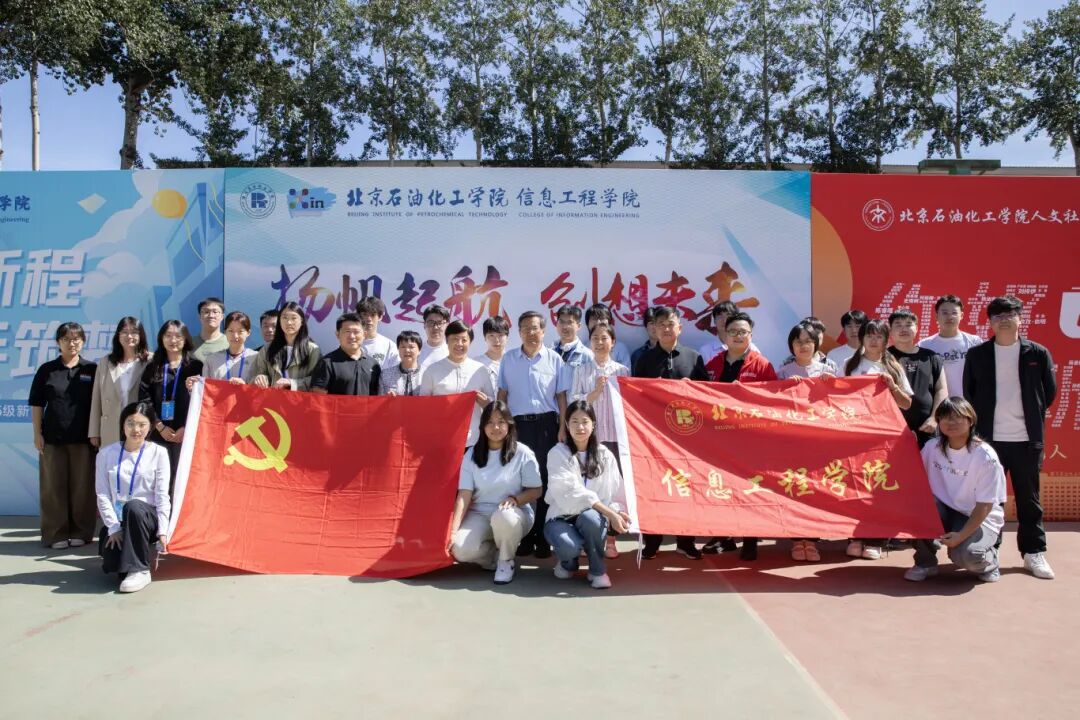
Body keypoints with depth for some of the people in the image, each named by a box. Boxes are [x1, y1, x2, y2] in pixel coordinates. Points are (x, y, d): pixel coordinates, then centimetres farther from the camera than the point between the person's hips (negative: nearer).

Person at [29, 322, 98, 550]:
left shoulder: (91, 370, 4)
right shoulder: (47, 370, 5)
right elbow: (37, 404, 6)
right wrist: (37, 434, 0)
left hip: (83, 437, 0)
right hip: (53, 437, 1)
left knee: (82, 486, 3)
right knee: (54, 486, 3)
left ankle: (81, 532, 13)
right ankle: (56, 534, 11)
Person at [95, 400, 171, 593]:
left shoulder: (158, 453, -1)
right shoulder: (106, 453, 4)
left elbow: (162, 496, -5)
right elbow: (102, 494, -1)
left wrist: (162, 532, -12)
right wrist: (113, 527, -11)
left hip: (146, 516, -2)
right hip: (117, 520, 2)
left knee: (133, 506, -37)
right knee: (111, 564, -24)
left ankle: (140, 570, -24)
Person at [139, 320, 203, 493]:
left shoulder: (196, 367, 6)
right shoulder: (152, 368, 13)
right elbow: (144, 401, 5)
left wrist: (187, 428, -10)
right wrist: (160, 427, -6)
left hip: (186, 435, -2)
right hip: (158, 434, 2)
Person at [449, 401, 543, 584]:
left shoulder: (522, 453, -5)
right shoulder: (472, 455, 1)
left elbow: (535, 491, -2)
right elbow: (464, 496, -6)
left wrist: (515, 499, -23)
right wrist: (453, 531, -17)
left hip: (513, 513, -2)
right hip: (479, 514, 2)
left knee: (503, 517, -39)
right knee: (460, 550, -26)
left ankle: (506, 560, -7)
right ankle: (495, 554, 8)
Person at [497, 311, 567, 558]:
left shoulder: (554, 358, 4)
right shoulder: (508, 359, 8)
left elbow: (561, 396, 4)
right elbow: (502, 394, 10)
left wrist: (562, 428, -1)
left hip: (546, 423, -1)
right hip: (518, 424, 1)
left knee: (545, 479, 2)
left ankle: (543, 538, 10)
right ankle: (525, 537, 13)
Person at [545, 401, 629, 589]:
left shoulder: (604, 455, 3)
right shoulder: (557, 453, -7)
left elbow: (616, 493, 2)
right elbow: (570, 491, -18)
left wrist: (615, 513, -23)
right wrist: (609, 513, -26)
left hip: (593, 518, 2)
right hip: (562, 517, -2)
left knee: (589, 517, -35)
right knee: (568, 545, -35)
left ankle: (597, 570, -8)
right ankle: (568, 562, 6)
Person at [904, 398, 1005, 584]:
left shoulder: (985, 456, -19)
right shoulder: (932, 447, -7)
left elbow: (984, 506, -18)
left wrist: (961, 535, -26)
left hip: (980, 518, -3)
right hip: (946, 511, 4)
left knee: (966, 554, -32)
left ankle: (988, 561, 9)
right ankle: (925, 563, -6)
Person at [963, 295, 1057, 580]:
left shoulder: (1038, 353, 3)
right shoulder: (977, 354, 3)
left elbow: (1049, 392, 9)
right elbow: (968, 394, 7)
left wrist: (1030, 419, 8)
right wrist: (981, 423, 3)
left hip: (1026, 439, 0)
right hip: (989, 438, 0)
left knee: (1028, 497, 9)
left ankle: (1034, 552, 19)